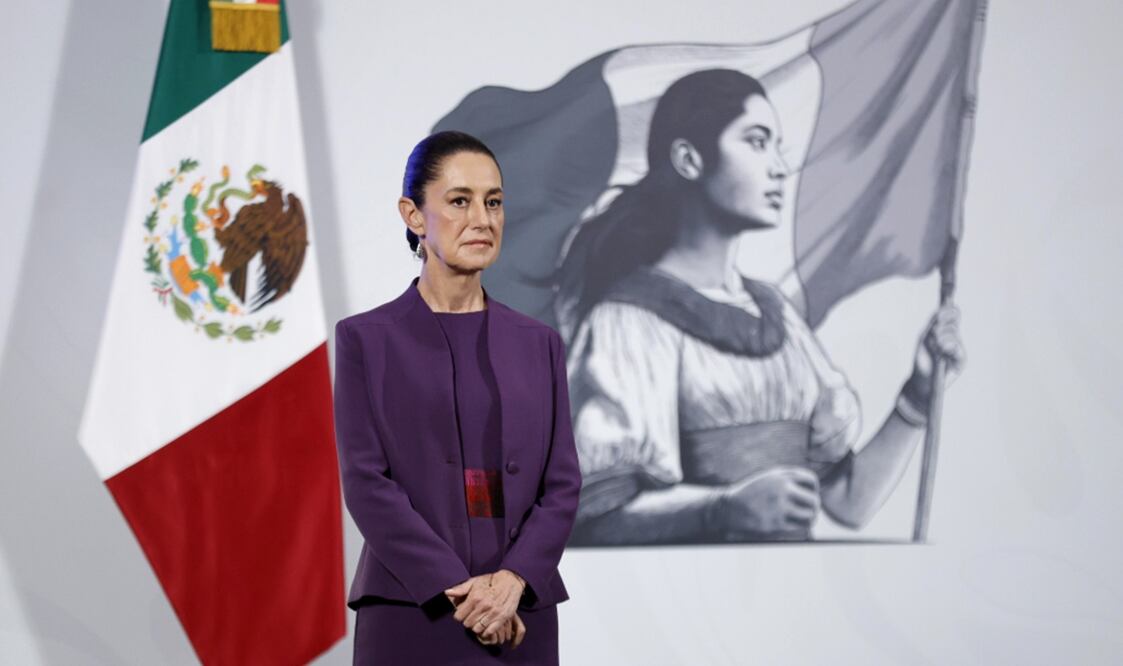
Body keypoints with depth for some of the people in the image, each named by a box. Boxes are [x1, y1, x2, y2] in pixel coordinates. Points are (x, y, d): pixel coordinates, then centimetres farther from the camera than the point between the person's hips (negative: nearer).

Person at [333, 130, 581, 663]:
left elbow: (562, 482, 5)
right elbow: (365, 481, -6)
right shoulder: (365, 339, 1)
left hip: (520, 620, 3)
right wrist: (457, 590, -14)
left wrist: (513, 580, -11)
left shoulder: (539, 344, 11)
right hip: (411, 618, -3)